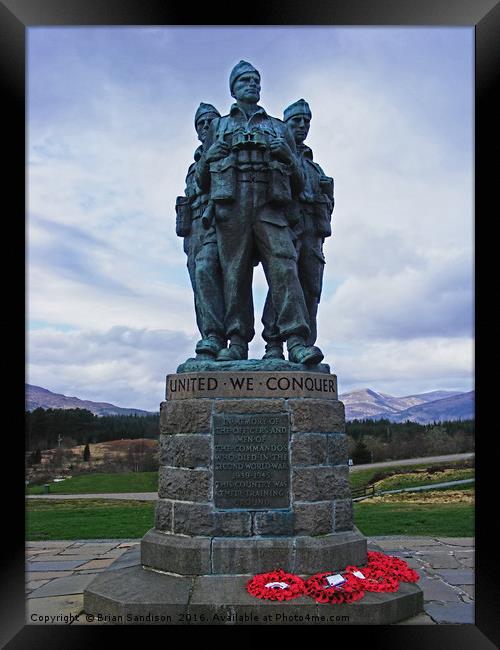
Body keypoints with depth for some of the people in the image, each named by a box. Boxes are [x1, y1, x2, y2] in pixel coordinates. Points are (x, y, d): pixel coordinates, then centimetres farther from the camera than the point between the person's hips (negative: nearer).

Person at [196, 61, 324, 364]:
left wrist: (287, 155, 0)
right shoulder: (219, 126, 25)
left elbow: (299, 182, 20)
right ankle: (238, 343, -5)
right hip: (231, 207, 1)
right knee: (235, 272, -6)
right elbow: (201, 178, 21)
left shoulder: (279, 128, 26)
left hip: (270, 206, 0)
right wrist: (212, 154, 2)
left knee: (284, 266, -16)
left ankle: (297, 342, -24)